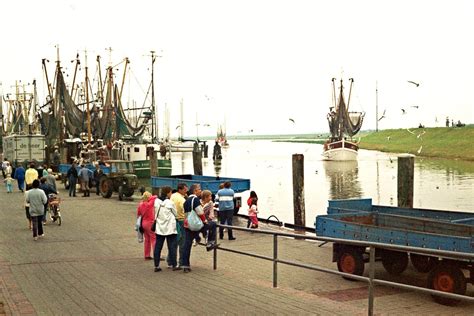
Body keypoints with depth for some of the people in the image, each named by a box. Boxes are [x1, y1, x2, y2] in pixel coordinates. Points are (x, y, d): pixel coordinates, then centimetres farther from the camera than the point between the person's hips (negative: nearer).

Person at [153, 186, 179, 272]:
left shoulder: (156, 201, 1)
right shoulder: (170, 203, -12)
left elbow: (156, 213, 10)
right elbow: (175, 214, -2)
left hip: (159, 228, 5)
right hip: (170, 228, -4)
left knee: (158, 247, 7)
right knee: (172, 246, 3)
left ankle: (156, 266, 8)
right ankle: (174, 265, 8)